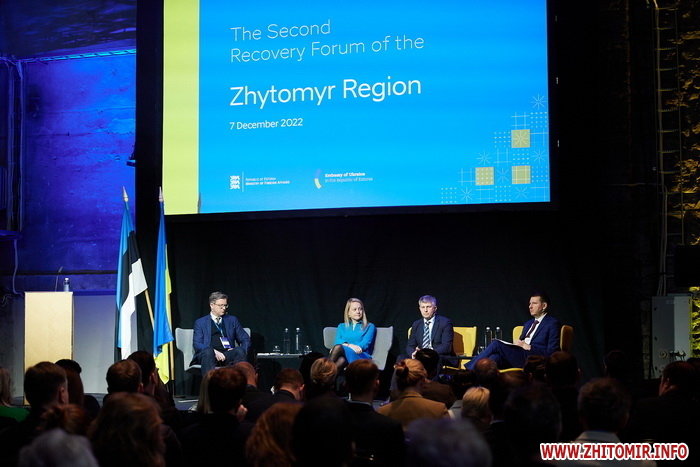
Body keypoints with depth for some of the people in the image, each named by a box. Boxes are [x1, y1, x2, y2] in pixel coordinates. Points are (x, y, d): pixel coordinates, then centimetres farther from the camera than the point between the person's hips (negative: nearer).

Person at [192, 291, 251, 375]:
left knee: (240, 351, -30)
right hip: (210, 355, -2)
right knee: (208, 351, -37)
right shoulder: (200, 322, 15)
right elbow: (197, 344, 2)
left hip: (227, 355, 2)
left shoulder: (232, 320, 23)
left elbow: (246, 340, 20)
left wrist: (241, 350, -5)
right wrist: (214, 352, -17)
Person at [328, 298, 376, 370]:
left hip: (362, 357, -3)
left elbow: (365, 344, 1)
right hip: (343, 356, 3)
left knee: (338, 348, -35)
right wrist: (350, 346, -14)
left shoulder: (369, 327, 19)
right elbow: (338, 342, 8)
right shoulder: (341, 326, 27)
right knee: (341, 360, -39)